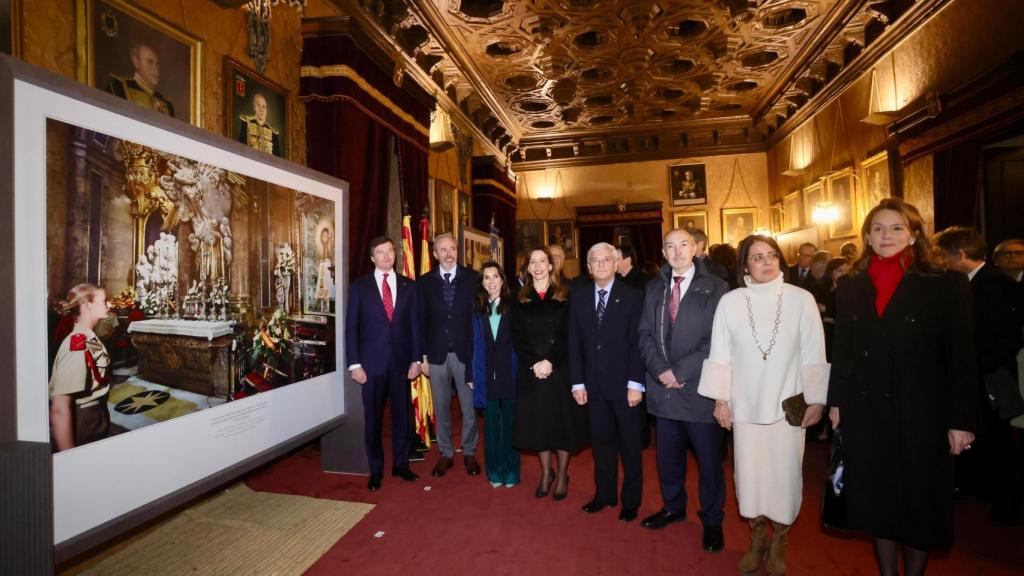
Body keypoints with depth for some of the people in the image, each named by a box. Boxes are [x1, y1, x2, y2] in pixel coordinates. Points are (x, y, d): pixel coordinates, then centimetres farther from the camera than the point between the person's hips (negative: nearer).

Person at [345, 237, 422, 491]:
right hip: (372, 362, -1)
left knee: (402, 415, 10)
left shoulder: (408, 286, 6)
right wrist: (354, 364, -6)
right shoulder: (359, 287, 2)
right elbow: (351, 328, 0)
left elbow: (415, 324, 5)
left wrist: (416, 359, 0)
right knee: (373, 419, 6)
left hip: (402, 361, 2)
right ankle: (375, 470, 22)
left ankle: (401, 464, 26)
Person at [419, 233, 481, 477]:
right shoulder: (425, 282, 4)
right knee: (441, 408, 12)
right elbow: (422, 320, 4)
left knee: (469, 407, 8)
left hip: (465, 353, -1)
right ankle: (446, 454, 27)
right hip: (437, 354, 1)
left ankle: (469, 453, 26)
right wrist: (423, 355, 0)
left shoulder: (473, 278, -1)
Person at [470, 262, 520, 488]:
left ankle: (510, 471, 22)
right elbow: (475, 343, 4)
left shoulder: (513, 306, 0)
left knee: (510, 422, 8)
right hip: (486, 374, 2)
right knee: (491, 423, 11)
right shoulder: (477, 309, 6)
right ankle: (494, 471, 25)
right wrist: (472, 373, -2)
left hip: (510, 372, -2)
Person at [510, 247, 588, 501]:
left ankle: (562, 475, 24)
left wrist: (551, 362, -15)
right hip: (530, 372, 2)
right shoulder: (519, 300, 7)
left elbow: (569, 335, -5)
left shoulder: (564, 297, 2)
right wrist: (534, 363, -12)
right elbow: (517, 337, 1)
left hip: (559, 370, -1)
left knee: (562, 420, 5)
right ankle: (546, 472, 28)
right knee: (537, 421, 8)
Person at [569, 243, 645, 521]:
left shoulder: (632, 296, -5)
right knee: (601, 442, 13)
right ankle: (604, 494, 31)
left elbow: (638, 342, -9)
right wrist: (577, 383, 1)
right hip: (594, 385, 3)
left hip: (624, 384, -3)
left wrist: (635, 384, -13)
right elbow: (574, 344, 5)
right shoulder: (579, 299, 5)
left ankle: (630, 501, 27)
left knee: (630, 444, 11)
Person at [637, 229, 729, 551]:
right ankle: (673, 507, 40)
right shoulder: (654, 288, 9)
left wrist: (681, 370, -16)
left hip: (699, 388, -4)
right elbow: (645, 334, 6)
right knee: (668, 456, 18)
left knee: (708, 459, 10)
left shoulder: (716, 288, -6)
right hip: (663, 388, 4)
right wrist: (660, 370, -9)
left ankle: (712, 520, 31)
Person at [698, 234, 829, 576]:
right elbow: (720, 356, 0)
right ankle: (758, 539, 33)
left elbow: (814, 355, -3)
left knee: (784, 477, 9)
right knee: (750, 476, 11)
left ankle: (779, 544, 32)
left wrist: (816, 400, -2)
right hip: (745, 406, 1)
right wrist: (721, 399, 1)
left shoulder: (801, 299, -7)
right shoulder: (730, 302, -4)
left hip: (787, 406, 0)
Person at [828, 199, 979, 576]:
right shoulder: (850, 286, 4)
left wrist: (962, 420, -7)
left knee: (919, 503, 12)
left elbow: (961, 356, -5)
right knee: (877, 500, 13)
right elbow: (841, 349, 6)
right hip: (865, 411, 2)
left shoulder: (945, 285, -4)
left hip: (920, 413, -2)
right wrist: (836, 401, 5)